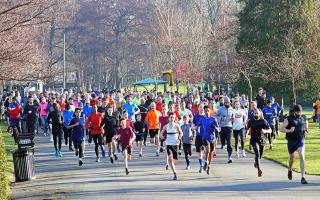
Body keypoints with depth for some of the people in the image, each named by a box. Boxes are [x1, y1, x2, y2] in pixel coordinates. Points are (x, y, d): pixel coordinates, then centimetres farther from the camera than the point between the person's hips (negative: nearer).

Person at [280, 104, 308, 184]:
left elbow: (306, 127, 21)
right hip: (291, 140, -1)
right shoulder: (289, 119, -7)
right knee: (292, 157, 16)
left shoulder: (304, 119, 4)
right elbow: (282, 129, -6)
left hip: (300, 140, 1)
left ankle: (303, 177, -16)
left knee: (302, 157, -16)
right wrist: (289, 131, -23)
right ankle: (290, 169, 50)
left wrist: (306, 130, -2)